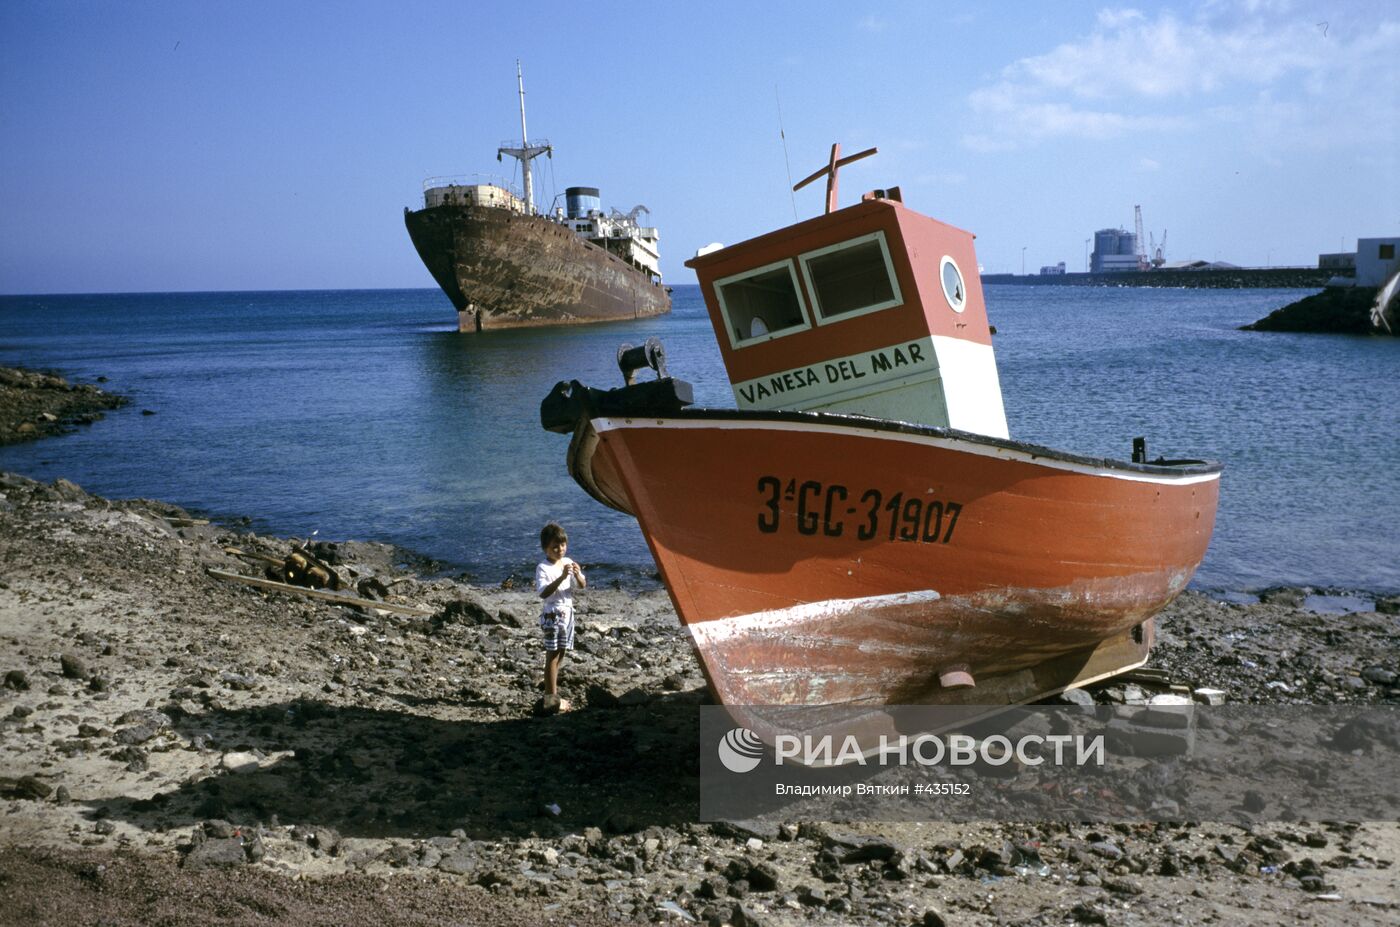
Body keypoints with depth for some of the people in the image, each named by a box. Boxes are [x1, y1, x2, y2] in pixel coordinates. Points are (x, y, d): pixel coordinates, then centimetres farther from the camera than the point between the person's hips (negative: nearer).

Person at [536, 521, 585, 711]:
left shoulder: (568, 563, 5)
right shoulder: (543, 568, -13)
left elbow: (582, 586, 3)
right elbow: (543, 593, -25)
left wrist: (578, 575, -19)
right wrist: (561, 578, -34)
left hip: (567, 613, 7)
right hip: (552, 615, -7)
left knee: (560, 654, 14)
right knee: (552, 655, -5)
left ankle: (551, 690, 26)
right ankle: (552, 696, -2)